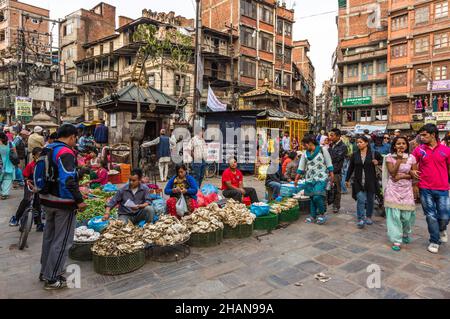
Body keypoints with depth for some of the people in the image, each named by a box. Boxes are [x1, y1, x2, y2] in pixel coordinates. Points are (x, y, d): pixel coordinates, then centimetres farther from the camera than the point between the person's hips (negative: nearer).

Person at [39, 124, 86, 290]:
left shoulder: (46, 149, 9)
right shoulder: (66, 153, -20)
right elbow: (68, 180, -28)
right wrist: (79, 200, -21)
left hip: (47, 200, 9)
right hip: (63, 203, -9)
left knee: (49, 236, 21)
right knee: (62, 241, 2)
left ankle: (45, 272, 34)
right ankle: (52, 279, 11)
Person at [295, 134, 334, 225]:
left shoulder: (322, 150, -3)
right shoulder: (305, 154, 10)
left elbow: (329, 163, 0)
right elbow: (301, 168, 11)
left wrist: (331, 175, -3)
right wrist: (296, 179, 7)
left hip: (321, 178, -5)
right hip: (310, 179, 5)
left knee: (317, 197, -17)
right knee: (312, 198, 8)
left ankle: (321, 214, 6)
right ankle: (313, 216, 21)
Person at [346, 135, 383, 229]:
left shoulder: (374, 154, -2)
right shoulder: (354, 155, 3)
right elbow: (351, 168, 8)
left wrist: (378, 162, -10)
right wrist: (347, 179, 8)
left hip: (371, 181, 0)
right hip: (358, 182, 0)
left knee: (370, 200, 10)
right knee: (360, 200, -7)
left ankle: (369, 217, 29)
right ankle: (361, 219, -1)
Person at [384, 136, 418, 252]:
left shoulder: (411, 158, 3)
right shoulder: (389, 157, -3)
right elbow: (392, 173, -11)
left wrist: (403, 176, -11)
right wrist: (399, 159, -15)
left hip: (406, 189, 2)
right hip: (393, 189, -2)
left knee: (407, 214, 3)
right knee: (394, 214, -5)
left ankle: (405, 234, 34)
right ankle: (396, 240, 6)